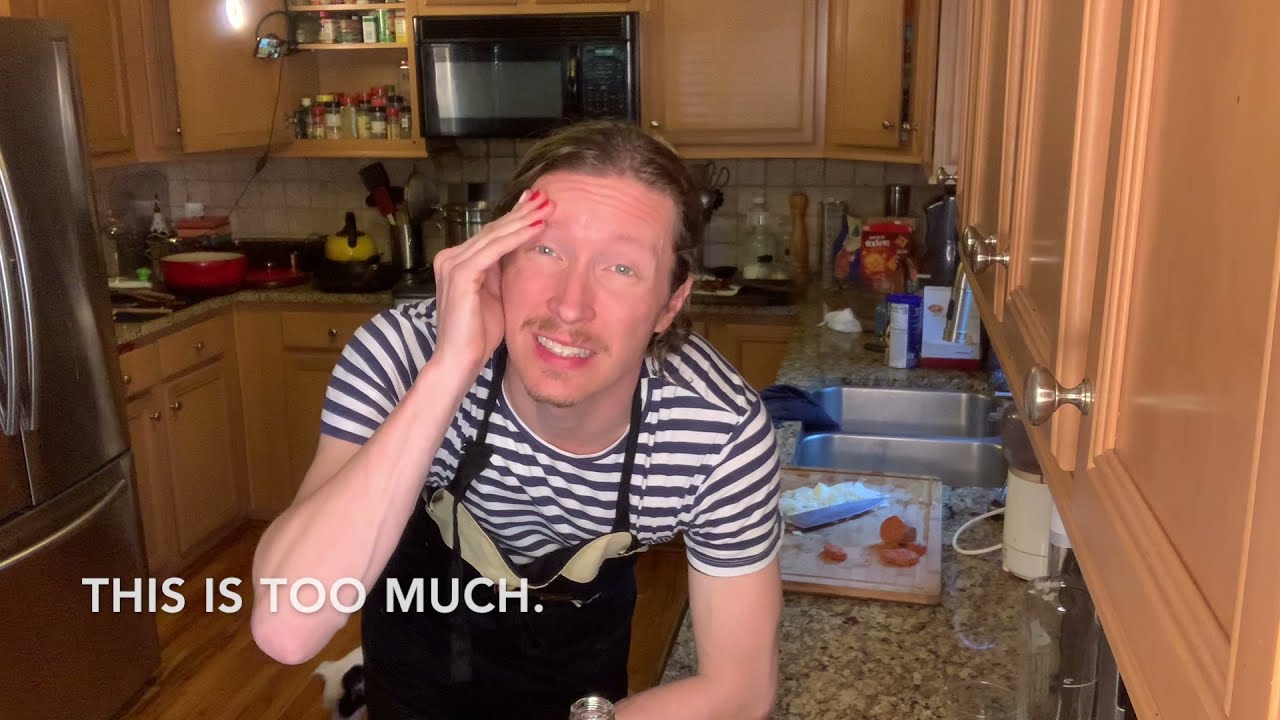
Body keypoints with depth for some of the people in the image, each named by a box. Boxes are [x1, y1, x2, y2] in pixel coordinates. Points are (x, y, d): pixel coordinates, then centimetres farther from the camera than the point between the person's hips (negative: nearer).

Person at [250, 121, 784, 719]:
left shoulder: (724, 430, -32)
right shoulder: (402, 352, -34)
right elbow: (285, 630, -44)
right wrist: (449, 371, -50)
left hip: (583, 629, 1)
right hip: (428, 617, 0)